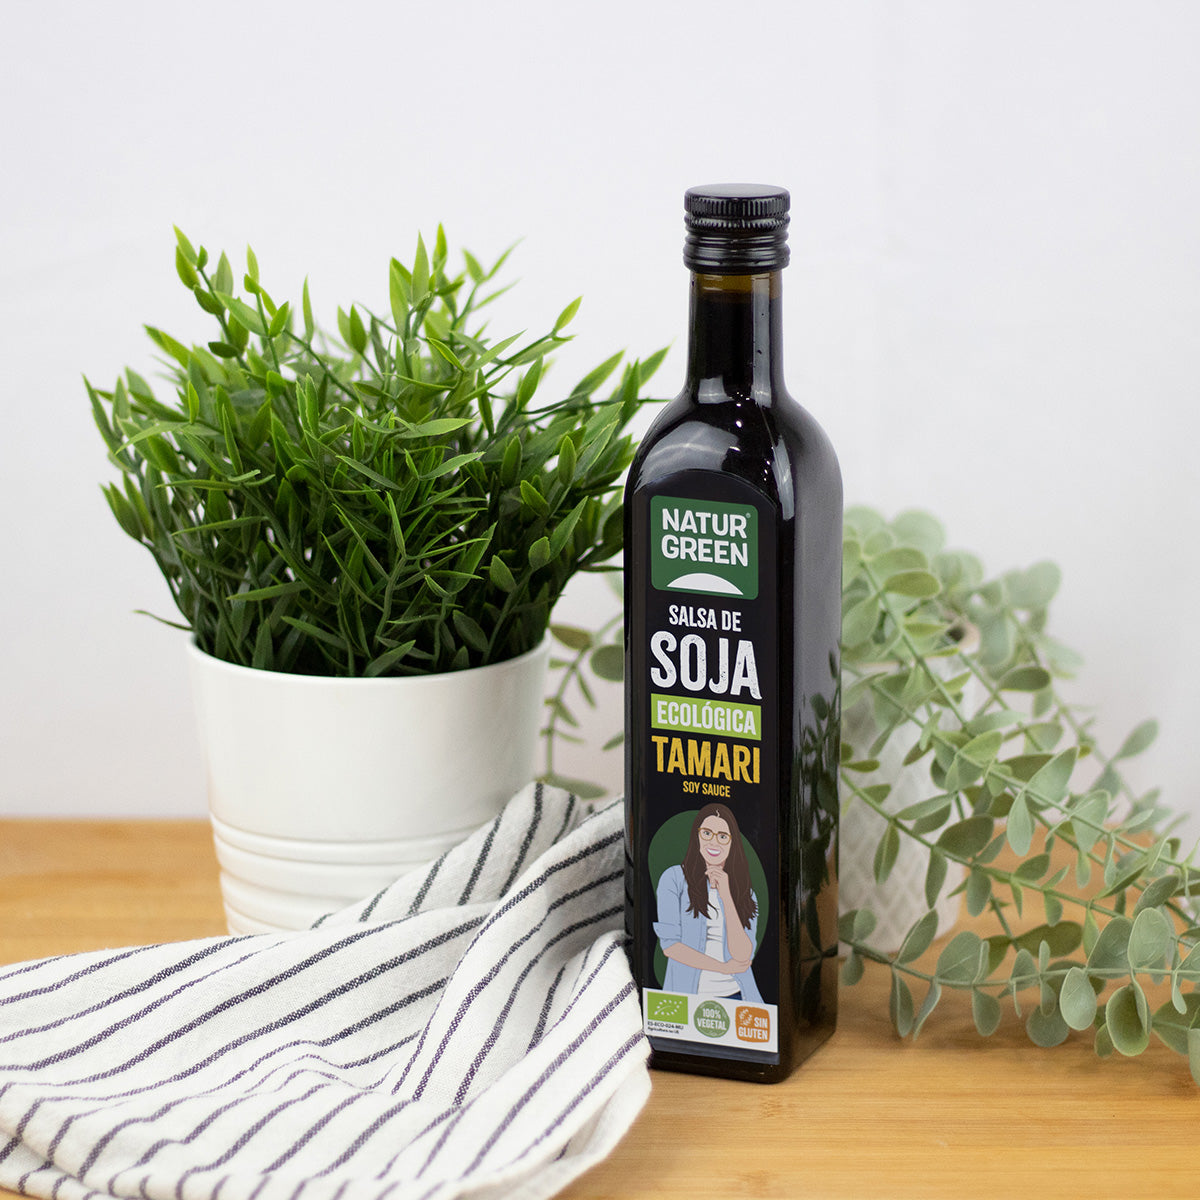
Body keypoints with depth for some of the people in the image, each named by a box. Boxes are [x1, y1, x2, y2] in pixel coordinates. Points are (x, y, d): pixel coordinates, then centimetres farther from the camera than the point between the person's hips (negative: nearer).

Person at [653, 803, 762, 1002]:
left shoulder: (746, 893, 14)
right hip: (686, 995, -2)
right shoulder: (675, 879, 5)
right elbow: (669, 944, -3)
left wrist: (725, 895, -5)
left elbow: (742, 957, -1)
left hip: (734, 996, 2)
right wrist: (723, 967, -3)